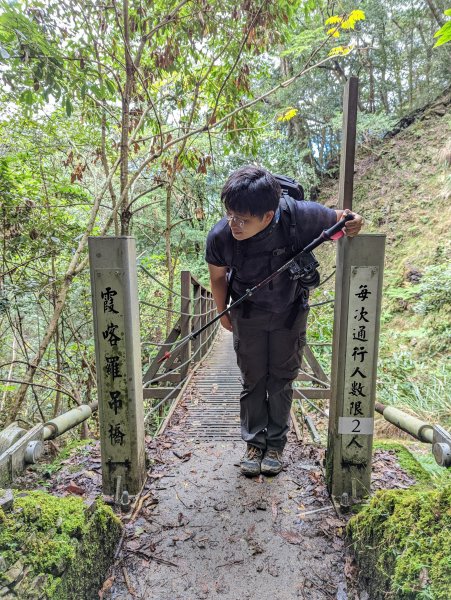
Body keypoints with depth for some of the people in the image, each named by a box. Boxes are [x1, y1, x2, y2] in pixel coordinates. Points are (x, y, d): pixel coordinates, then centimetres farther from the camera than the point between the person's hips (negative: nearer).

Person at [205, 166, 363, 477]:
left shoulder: (299, 215, -32)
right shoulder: (220, 236, -28)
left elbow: (338, 221, -9)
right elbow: (218, 277, -6)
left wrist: (353, 225, -33)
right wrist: (223, 314, 7)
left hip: (290, 313, 0)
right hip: (248, 316, 1)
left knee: (281, 381, 11)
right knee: (253, 381, 11)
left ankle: (276, 444, 31)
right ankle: (255, 443, 30)